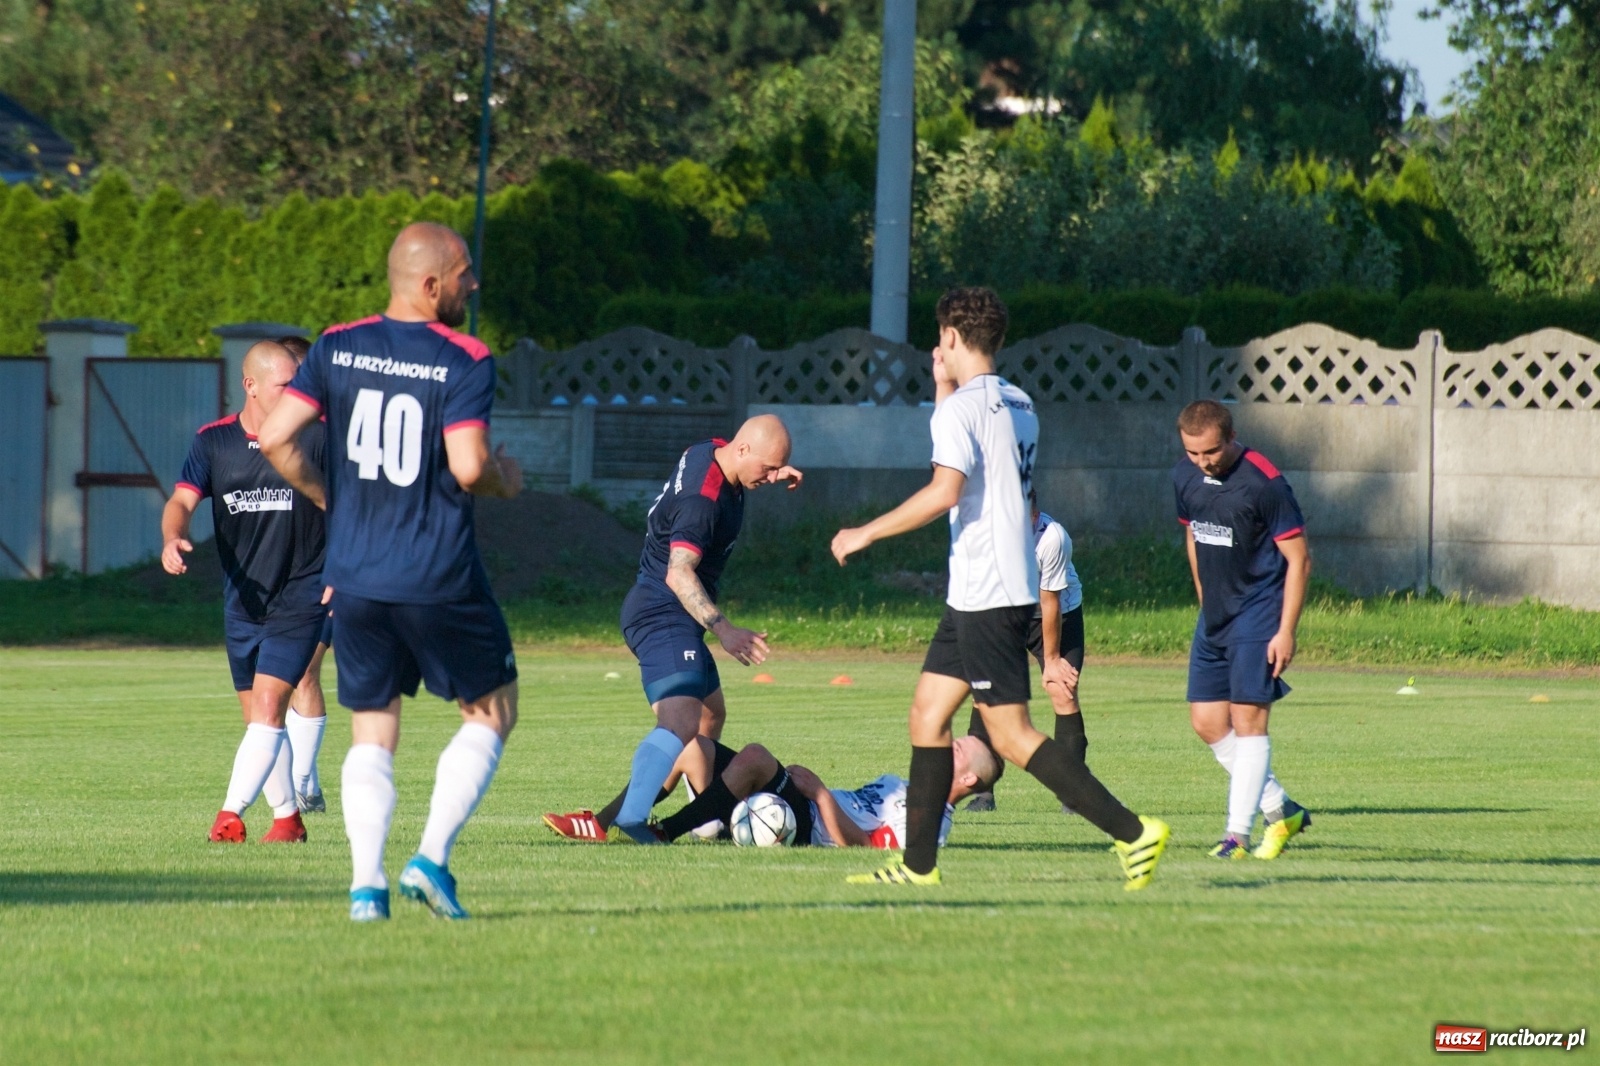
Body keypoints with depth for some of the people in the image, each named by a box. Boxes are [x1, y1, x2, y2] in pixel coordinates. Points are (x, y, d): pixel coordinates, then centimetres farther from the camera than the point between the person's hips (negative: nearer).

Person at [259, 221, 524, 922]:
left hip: (353, 576, 4)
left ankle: (365, 883, -3)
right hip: (439, 578, -4)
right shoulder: (465, 362, -9)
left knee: (371, 733, 12)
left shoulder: (337, 348, 4)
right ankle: (432, 857, 0)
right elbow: (469, 467, -20)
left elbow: (275, 438, -1)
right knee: (492, 712, 13)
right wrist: (507, 479, 2)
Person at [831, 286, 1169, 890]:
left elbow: (944, 492, -24)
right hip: (977, 595, 10)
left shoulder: (962, 407, -13)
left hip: (986, 594, -10)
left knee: (1010, 733, -10)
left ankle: (1132, 832, -15)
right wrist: (944, 388, 28)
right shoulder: (1019, 405, 14)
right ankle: (918, 865, 12)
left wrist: (866, 533, -16)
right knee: (927, 713, 12)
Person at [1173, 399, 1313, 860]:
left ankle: (1237, 834, -9)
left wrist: (1285, 632, -17)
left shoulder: (1263, 483, -17)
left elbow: (1298, 559, -14)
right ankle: (1281, 811, 18)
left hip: (1258, 615, -7)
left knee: (1248, 720, -11)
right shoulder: (1185, 477, 3)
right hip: (1213, 616, 7)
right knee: (1206, 722, 5)